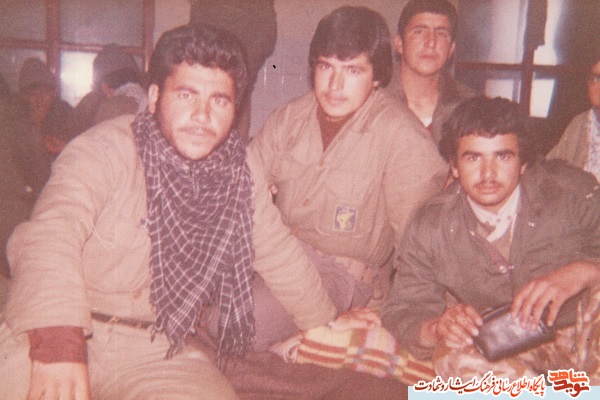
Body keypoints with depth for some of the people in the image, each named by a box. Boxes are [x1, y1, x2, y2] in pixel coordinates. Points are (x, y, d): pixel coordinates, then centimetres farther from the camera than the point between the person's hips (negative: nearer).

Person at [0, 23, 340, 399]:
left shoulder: (242, 174, 1)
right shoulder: (105, 150, -15)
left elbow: (280, 254, 14)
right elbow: (53, 231, -31)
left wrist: (327, 322, 24)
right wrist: (57, 345, -47)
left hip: (155, 351, 4)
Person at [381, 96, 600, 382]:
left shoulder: (572, 191, -10)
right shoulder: (429, 229, -6)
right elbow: (401, 313, -4)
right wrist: (437, 329, -27)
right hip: (498, 354, 1)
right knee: (454, 356, -32)